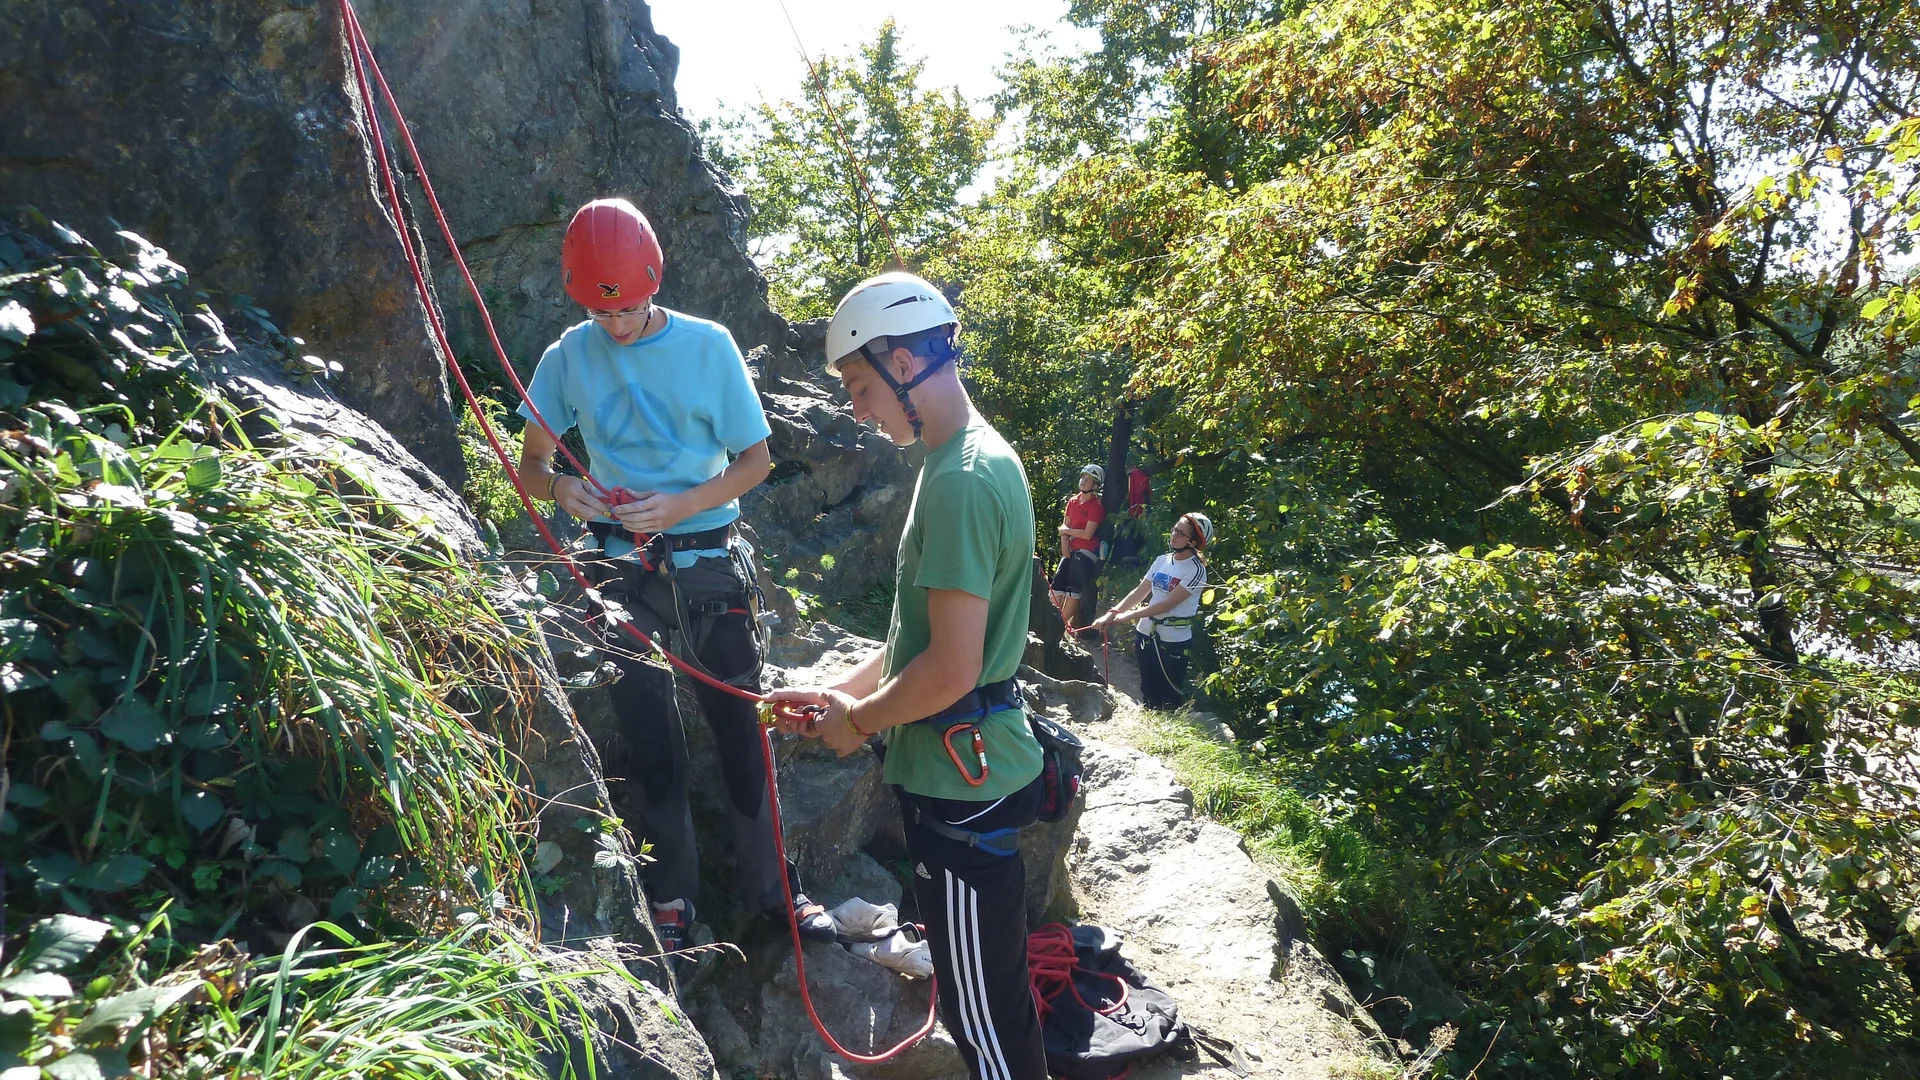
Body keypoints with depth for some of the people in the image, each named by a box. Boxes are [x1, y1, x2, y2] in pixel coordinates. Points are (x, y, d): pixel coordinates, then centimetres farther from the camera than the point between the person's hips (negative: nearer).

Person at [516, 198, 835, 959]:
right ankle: (671, 900, 23)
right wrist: (560, 488, -18)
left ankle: (772, 884, 20)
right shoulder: (569, 357, -1)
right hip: (623, 573, 1)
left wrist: (680, 506, -18)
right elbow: (531, 464, 6)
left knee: (740, 726, 5)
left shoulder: (708, 345, -5)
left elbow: (756, 459, -2)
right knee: (649, 744, 8)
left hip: (709, 564, -1)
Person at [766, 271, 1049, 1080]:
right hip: (964, 770, 10)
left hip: (961, 782, -10)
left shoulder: (962, 483, -22)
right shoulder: (975, 459, 10)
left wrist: (860, 721, -9)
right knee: (986, 992, 24)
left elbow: (951, 670, -25)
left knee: (986, 1012, 4)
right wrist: (839, 690, 12)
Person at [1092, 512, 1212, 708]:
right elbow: (1139, 592, 7)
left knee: (1169, 697, 1)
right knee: (1148, 692, 15)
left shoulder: (1195, 570, -13)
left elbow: (1168, 604, -18)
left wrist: (1129, 616, -18)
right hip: (1146, 633, 6)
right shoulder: (1162, 560, 7)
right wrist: (1112, 614, -5)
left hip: (1173, 640, -6)